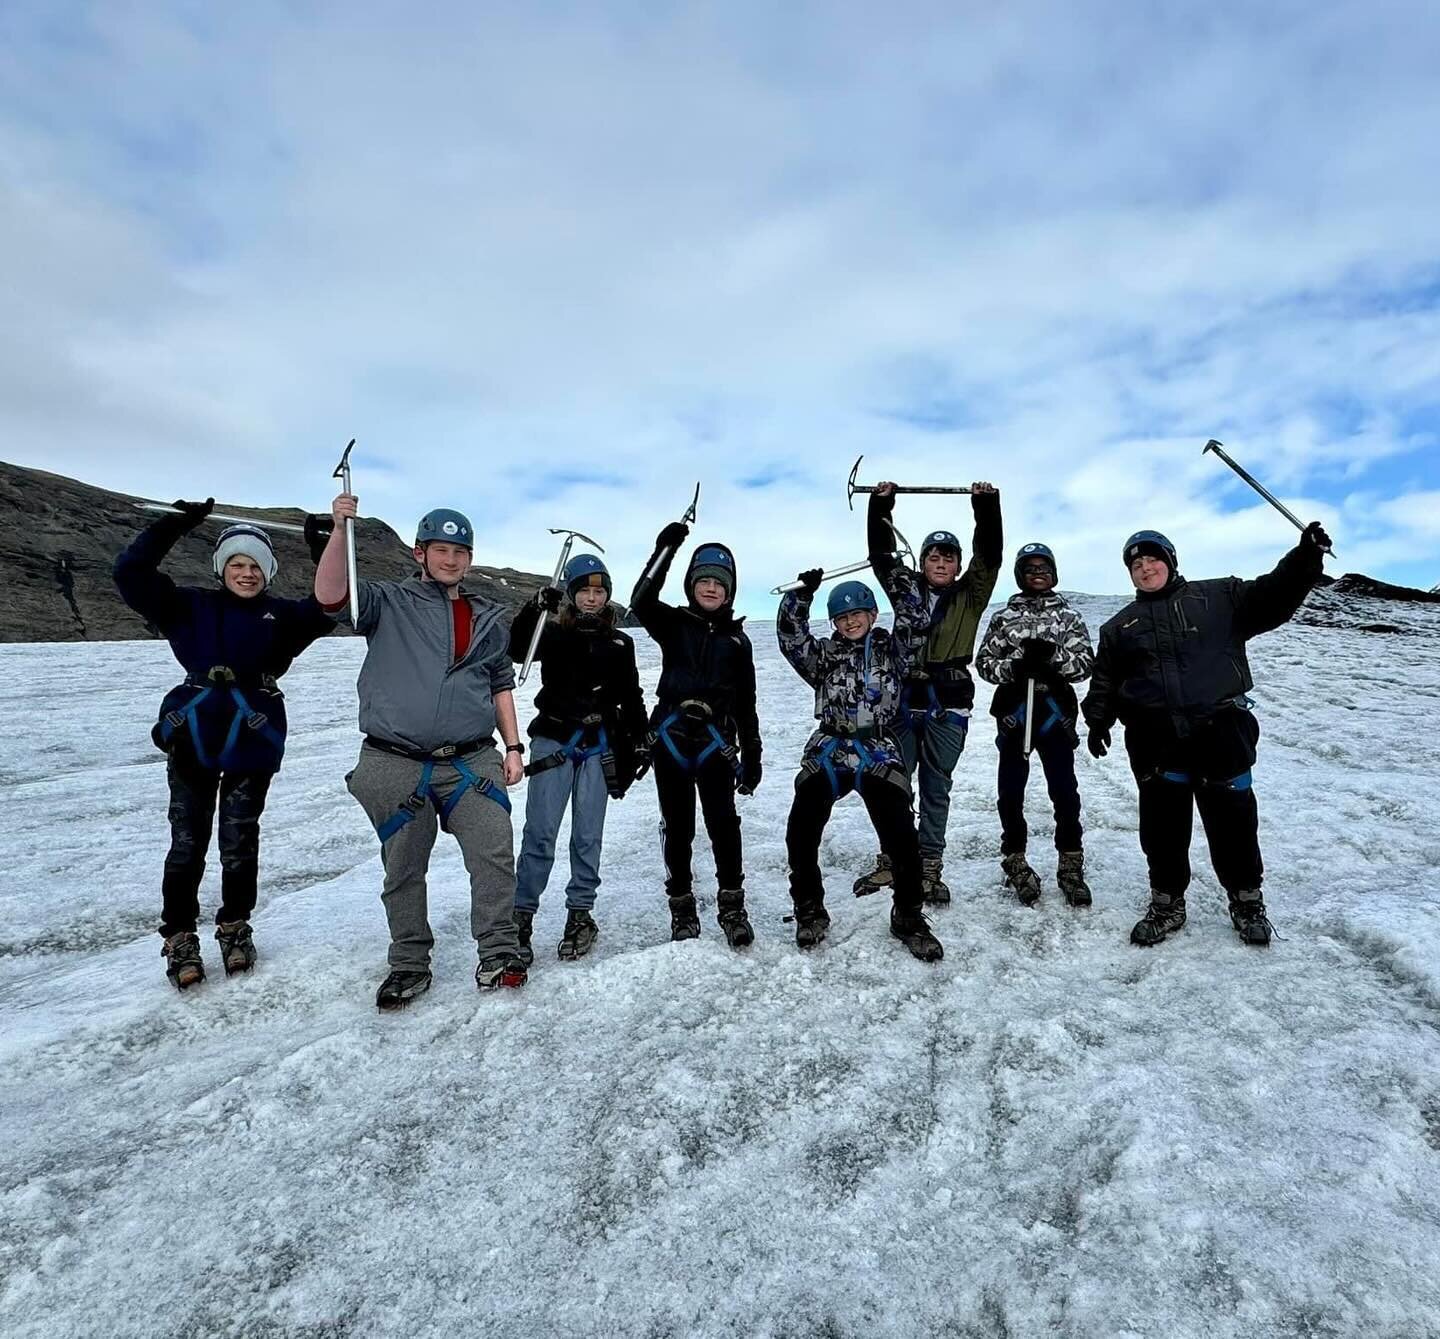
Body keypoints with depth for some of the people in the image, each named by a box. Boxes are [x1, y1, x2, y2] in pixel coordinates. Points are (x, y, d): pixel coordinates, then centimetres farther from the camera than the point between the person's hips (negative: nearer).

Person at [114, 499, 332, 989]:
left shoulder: (282, 615, 7)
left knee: (240, 844, 6)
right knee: (187, 844, 5)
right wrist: (175, 524, -8)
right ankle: (179, 938, 19)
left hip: (252, 744, 0)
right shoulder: (191, 607, 7)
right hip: (192, 741, 0)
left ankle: (235, 928, 25)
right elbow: (130, 572, -2)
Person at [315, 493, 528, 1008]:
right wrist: (341, 529, -23)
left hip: (472, 762, 2)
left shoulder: (487, 619, 14)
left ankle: (498, 953, 6)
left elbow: (501, 685, 19)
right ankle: (409, 964, 25)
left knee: (495, 854, -8)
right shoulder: (389, 603, 5)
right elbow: (331, 596, -13)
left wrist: (513, 746, 13)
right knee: (403, 870, 9)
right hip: (397, 766, -1)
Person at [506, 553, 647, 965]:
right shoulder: (554, 633, 6)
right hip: (553, 740, -2)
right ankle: (520, 916, 3)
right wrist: (535, 608, -24)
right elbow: (517, 650, -13)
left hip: (599, 746, 2)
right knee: (540, 832, -6)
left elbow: (631, 699, 15)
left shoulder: (620, 644, 13)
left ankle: (580, 914, 17)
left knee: (588, 835, 5)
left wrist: (637, 741, 10)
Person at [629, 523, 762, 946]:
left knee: (723, 822, -10)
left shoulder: (737, 639, 11)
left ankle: (732, 906, 4)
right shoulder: (674, 622, 8)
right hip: (670, 736, 0)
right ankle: (682, 907, 19)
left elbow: (745, 704, 13)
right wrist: (665, 548, -19)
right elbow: (641, 602, -14)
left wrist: (752, 755, 11)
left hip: (716, 740, 0)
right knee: (677, 826, 6)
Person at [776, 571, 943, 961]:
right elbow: (790, 635, -3)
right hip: (828, 752, 1)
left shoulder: (890, 648, 12)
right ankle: (809, 911, 10)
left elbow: (913, 616, 1)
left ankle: (908, 916, 10)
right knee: (801, 830, -12)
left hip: (879, 753, -1)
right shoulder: (823, 654, 12)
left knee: (901, 834, -12)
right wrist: (802, 593, -12)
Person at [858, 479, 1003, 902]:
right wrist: (880, 506, -1)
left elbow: (989, 555, -4)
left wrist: (986, 506, -12)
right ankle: (890, 861, 21)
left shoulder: (969, 596, 6)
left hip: (948, 707, -1)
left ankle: (930, 868, 17)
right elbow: (881, 554, 7)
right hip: (905, 700, 1)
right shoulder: (907, 589, 9)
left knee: (936, 789, 8)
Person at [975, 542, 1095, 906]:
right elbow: (984, 662, 4)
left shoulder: (1069, 615, 8)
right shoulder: (1004, 616, 8)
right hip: (1013, 712, 0)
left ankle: (1071, 866, 15)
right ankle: (1016, 862, 19)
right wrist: (1013, 668, -15)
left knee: (1065, 791, -1)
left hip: (1055, 712, 0)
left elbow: (1085, 663, 1)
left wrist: (1053, 655, -18)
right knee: (1010, 792, 3)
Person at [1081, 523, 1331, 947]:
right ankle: (1167, 903, 22)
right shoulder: (1120, 626, 15)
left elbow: (1271, 599, 2)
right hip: (1155, 742, 2)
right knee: (1162, 824, 6)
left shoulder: (1218, 597, 10)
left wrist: (1304, 558, -12)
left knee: (1233, 818, 7)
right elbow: (1104, 680, 15)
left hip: (1220, 732, -1)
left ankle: (1246, 900, 27)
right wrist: (1098, 720, 2)